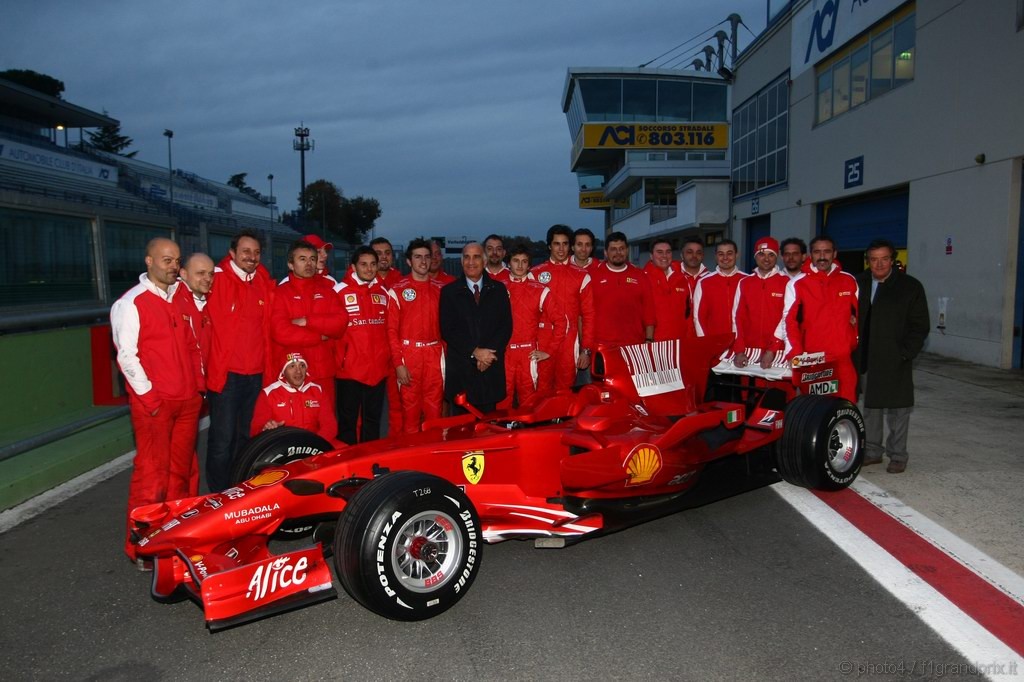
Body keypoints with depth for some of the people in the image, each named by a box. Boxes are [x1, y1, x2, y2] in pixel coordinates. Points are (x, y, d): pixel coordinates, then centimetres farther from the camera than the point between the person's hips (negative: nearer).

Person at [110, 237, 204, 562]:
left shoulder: (182, 298, 13)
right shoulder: (131, 303, -6)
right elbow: (126, 355, -10)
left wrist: (199, 382, 11)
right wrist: (147, 395, -13)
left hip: (188, 400, 6)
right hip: (154, 402, -6)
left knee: (181, 470, 12)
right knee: (152, 472, -4)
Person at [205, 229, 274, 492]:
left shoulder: (265, 285, 10)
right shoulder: (217, 281, -7)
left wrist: (269, 368, 12)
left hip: (256, 374, 6)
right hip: (225, 374, -5)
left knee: (247, 436, 16)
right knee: (222, 439, -2)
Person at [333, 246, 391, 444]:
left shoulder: (384, 292, 10)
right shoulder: (340, 291, -4)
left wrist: (389, 357, 9)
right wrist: (338, 359, -6)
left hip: (378, 368, 4)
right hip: (349, 368, -4)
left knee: (373, 420, 14)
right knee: (348, 420, 5)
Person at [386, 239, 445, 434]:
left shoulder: (439, 289, 11)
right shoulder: (398, 290, 0)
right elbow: (392, 329, -4)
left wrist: (445, 353, 1)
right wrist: (398, 363, -11)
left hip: (435, 354, 3)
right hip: (408, 354, -3)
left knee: (435, 409, 6)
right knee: (410, 409, 1)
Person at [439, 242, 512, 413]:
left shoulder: (499, 289, 10)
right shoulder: (449, 291, 5)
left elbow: (506, 326, 3)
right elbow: (447, 330, -2)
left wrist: (490, 353, -10)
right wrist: (475, 352, -11)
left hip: (491, 368, 1)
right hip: (460, 369, -1)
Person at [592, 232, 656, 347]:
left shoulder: (640, 276, 10)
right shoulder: (594, 275, 3)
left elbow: (648, 311, 10)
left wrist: (649, 340, 3)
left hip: (634, 345, 2)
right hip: (602, 345, -2)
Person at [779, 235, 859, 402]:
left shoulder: (849, 281, 9)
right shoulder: (797, 283, 0)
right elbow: (789, 320, -5)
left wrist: (858, 342, 10)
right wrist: (796, 354, -13)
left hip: (844, 358, 2)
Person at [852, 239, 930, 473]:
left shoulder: (910, 287, -1)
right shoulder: (858, 284, 8)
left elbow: (920, 325, -1)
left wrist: (906, 353, -11)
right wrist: (853, 352, 1)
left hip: (895, 360, -3)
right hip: (866, 359, 3)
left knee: (897, 409, 3)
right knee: (870, 406, 12)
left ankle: (897, 456, 14)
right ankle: (873, 451, 23)